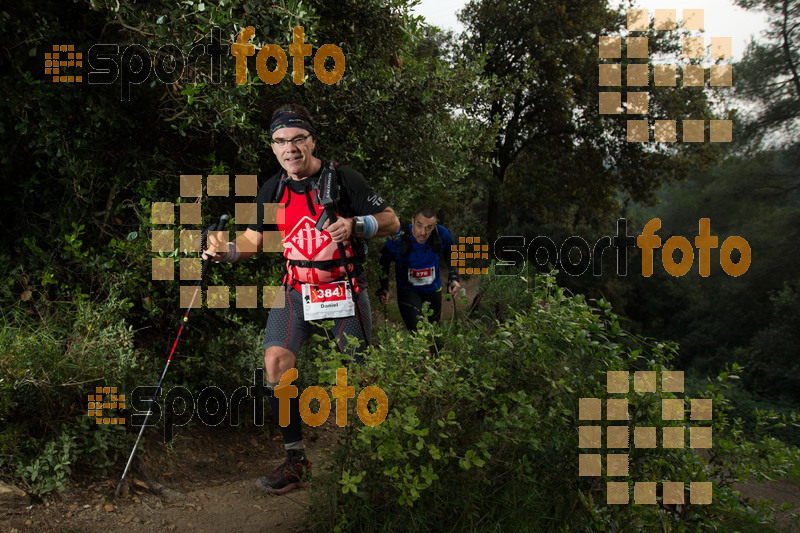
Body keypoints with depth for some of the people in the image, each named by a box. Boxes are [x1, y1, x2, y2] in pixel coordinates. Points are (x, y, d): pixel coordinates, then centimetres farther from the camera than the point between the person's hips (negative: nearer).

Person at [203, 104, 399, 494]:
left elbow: (392, 222, -7)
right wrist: (226, 250, -8)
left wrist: (354, 226, -26)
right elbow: (254, 239, 12)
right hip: (297, 289, 4)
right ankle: (297, 461, 1)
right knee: (276, 362, -12)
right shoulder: (273, 189, 4)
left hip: (345, 288, -3)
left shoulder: (342, 178, -9)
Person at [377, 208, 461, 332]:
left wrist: (453, 277, -8)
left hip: (433, 289, 3)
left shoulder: (441, 234, -19)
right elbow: (383, 261, -7)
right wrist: (383, 288, -12)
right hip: (408, 290, -3)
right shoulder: (399, 238, -25)